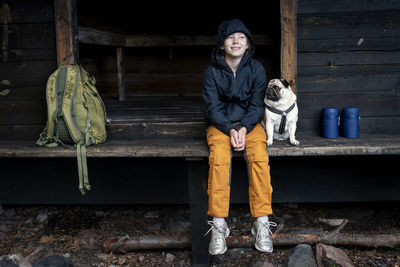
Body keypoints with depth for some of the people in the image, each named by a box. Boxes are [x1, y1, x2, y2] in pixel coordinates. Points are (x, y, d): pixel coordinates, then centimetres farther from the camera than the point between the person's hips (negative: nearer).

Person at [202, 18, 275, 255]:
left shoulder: (256, 69, 2)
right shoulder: (212, 71, 0)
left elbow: (257, 105, -1)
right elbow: (213, 107, -4)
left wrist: (244, 129, -18)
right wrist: (230, 130, -19)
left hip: (249, 123, 1)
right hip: (220, 125, 0)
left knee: (260, 158, -30)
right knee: (219, 158, -32)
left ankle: (262, 223, -24)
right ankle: (219, 226, -27)